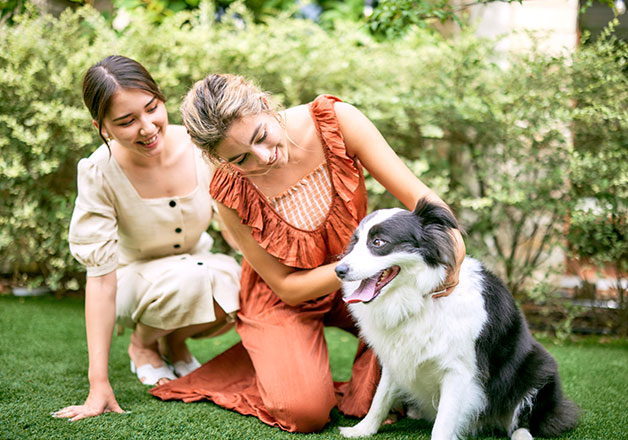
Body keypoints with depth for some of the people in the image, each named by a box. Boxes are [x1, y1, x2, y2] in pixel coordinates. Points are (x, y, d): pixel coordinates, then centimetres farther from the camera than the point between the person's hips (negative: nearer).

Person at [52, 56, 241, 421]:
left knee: (237, 286, -31)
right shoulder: (100, 173, -26)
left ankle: (175, 342, 4)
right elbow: (101, 277, -25)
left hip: (200, 264, 3)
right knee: (188, 277, -36)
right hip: (136, 278, -3)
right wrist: (99, 384, -29)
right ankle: (142, 344, -1)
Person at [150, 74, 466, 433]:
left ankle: (368, 394, -1)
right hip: (283, 298, -2)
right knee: (306, 411, -23)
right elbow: (286, 287, -16)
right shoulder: (230, 193, -24)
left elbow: (417, 195, -21)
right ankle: (270, 355, 12)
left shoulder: (336, 120, -23)